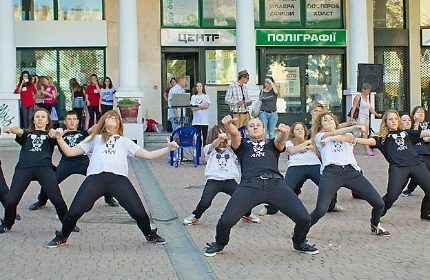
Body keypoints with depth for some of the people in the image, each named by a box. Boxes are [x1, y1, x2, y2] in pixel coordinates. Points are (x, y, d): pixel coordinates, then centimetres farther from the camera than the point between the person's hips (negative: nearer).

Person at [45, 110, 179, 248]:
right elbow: (70, 152, 25)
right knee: (74, 212, -11)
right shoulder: (95, 138, 30)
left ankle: (150, 235, 19)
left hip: (119, 178, 0)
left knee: (139, 212, -13)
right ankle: (62, 237, 21)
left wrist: (168, 149, 15)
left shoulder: (125, 141, 32)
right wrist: (59, 138, 9)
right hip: (95, 178, 0)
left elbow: (148, 155, 26)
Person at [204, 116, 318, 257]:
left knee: (304, 218, -13)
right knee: (226, 220, -18)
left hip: (275, 183, 1)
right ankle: (219, 244, 16)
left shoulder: (272, 143, 30)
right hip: (250, 184, -1)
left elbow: (280, 140, 5)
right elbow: (235, 134, 4)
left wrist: (283, 132, -21)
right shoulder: (243, 144, 28)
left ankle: (299, 243, 20)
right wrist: (228, 125, -20)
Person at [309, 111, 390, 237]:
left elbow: (349, 138, 1)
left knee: (379, 203, -4)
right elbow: (335, 133, -1)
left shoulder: (348, 135, 28)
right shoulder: (319, 136, 19)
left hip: (352, 171, 3)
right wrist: (355, 126, -11)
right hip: (331, 172, -3)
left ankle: (375, 225, 28)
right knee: (321, 210, -20)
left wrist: (330, 138, -11)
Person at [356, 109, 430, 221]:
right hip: (398, 167, -3)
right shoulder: (383, 137, 17)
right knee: (392, 196, -14)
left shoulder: (406, 132, 27)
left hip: (417, 164, 3)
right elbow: (370, 141, 2)